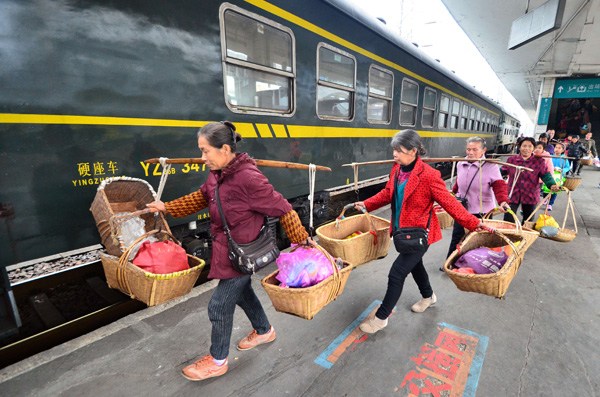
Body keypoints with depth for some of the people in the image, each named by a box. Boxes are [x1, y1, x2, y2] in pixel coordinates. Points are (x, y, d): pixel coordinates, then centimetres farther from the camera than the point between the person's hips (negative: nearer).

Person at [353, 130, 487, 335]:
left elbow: (449, 202, -18)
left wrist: (473, 223, -17)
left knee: (396, 274, -4)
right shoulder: (397, 169, -1)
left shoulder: (429, 175, -23)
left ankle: (381, 317, 15)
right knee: (414, 264, 27)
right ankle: (428, 296, 55)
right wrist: (367, 204, 5)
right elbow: (388, 193, 10)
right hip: (402, 231, 8)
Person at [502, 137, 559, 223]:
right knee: (508, 221, -1)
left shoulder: (539, 161, -2)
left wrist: (552, 184, -25)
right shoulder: (511, 159, 0)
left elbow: (546, 175, -7)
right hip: (512, 195, -1)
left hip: (530, 196, 1)